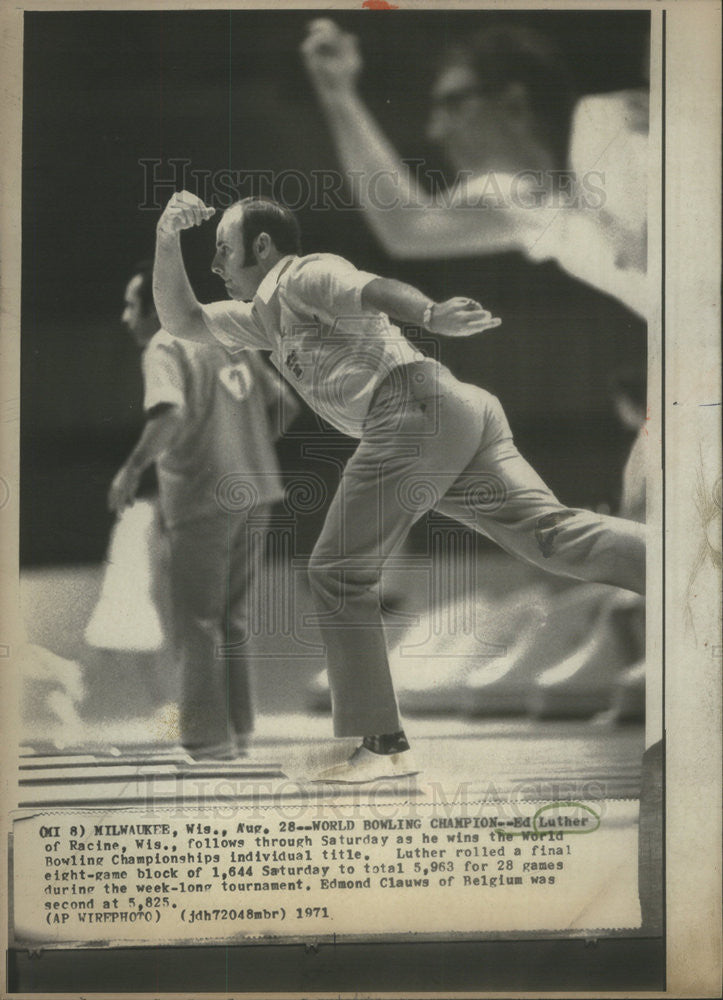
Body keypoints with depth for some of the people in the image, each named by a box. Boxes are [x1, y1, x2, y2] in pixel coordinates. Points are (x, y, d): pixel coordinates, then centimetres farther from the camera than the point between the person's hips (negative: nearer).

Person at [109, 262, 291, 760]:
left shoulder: (164, 349, -9)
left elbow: (171, 414, -26)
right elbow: (279, 401, 16)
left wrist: (132, 468, -20)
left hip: (203, 500, -7)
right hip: (255, 494, 8)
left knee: (198, 622, 2)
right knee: (234, 617, 16)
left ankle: (209, 737, 4)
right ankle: (238, 728, 21)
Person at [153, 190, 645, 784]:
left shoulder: (300, 275, 9)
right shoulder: (264, 317, 36)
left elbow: (369, 287, -13)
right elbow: (183, 322, 39)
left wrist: (431, 315, -34)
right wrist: (168, 239, 26)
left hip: (418, 408, -9)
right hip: (463, 411, 9)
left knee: (339, 575, 0)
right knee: (551, 534, -7)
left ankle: (385, 745, -1)